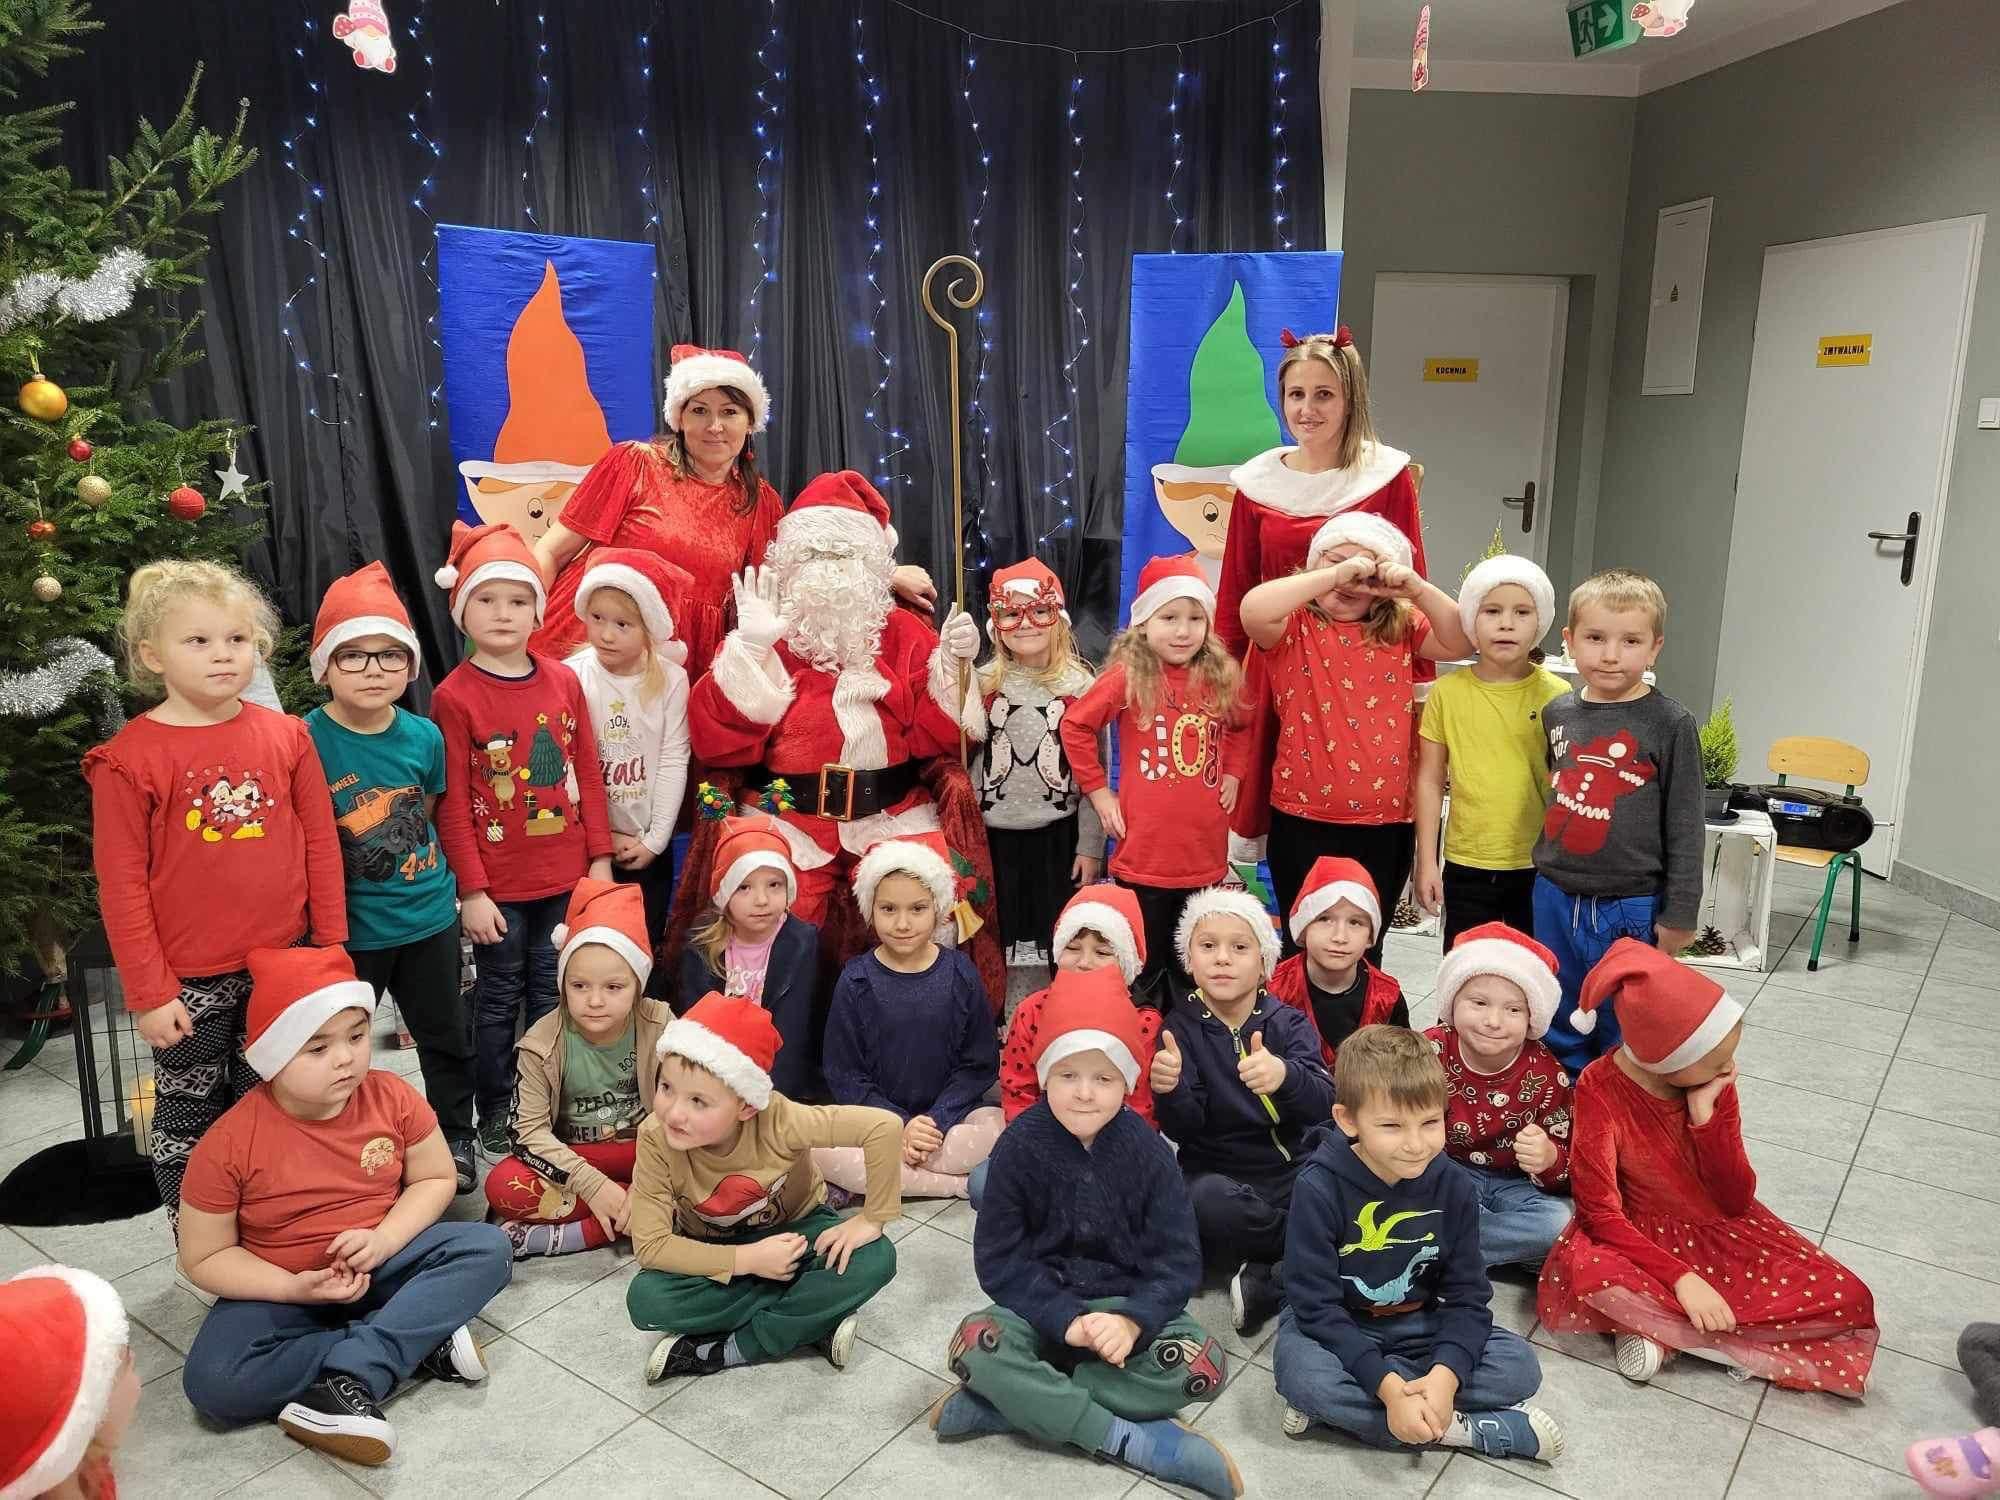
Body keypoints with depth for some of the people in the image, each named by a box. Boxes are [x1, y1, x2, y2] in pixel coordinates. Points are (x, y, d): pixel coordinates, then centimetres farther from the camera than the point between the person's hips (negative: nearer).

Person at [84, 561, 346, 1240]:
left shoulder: (286, 736, -1)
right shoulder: (129, 758, -10)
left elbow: (320, 846, 4)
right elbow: (121, 884, -8)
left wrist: (330, 949, 4)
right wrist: (148, 992, -8)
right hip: (189, 982, -3)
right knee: (190, 1120, 12)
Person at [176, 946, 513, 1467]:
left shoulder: (392, 1097, -12)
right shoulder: (228, 1144, -18)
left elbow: (435, 1179, 0)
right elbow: (204, 1258, -9)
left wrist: (385, 1238, -20)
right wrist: (296, 1288, -22)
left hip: (382, 1262, 2)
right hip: (284, 1289, -2)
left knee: (487, 1248, -22)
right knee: (212, 1382, -30)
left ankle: (347, 1377, -29)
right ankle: (421, 1343, -23)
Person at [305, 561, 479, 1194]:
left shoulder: (424, 736, -4)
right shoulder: (306, 740, -14)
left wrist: (437, 878, 8)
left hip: (429, 917, 3)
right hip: (348, 925, -3)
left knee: (447, 1036, 16)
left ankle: (455, 1138, 34)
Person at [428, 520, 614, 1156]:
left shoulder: (564, 681, 2)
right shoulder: (453, 697, -9)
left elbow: (587, 774, 6)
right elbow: (453, 803, -8)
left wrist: (600, 857, 4)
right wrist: (471, 890, -9)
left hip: (566, 877, 4)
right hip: (499, 885, -3)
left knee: (553, 995, 15)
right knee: (499, 999, 10)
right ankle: (494, 1117, 25)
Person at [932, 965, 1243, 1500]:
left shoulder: (1147, 1151, -11)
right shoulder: (1020, 1145, -12)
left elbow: (1176, 1262, -10)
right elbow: (999, 1259, -10)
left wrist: (1133, 1320, -27)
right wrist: (1064, 1320, -23)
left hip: (1126, 1304, 1)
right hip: (1042, 1305, -1)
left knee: (1203, 1364, -26)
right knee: (975, 1345, -30)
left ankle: (1003, 1404, -23)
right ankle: (1133, 1441, -24)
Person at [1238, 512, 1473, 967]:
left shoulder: (1400, 629, 8)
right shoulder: (1296, 626, -3)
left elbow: (1461, 642, -4)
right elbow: (1252, 610, -24)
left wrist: (1418, 589, -15)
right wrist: (1333, 574, -23)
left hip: (1387, 822, 3)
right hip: (1305, 821, -3)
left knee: (1364, 950, 14)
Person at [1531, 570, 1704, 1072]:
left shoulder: (1670, 724, -9)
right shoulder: (1556, 713, 3)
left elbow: (1685, 827, -7)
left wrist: (1678, 915, -7)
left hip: (1631, 908, -4)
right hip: (1554, 898, 4)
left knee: (1623, 1033, 9)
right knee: (1559, 1030, 17)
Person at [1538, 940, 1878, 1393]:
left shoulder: (1716, 1085, -8)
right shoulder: (1601, 1087, -21)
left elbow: (1736, 1202, -9)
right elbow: (1599, 1212, -21)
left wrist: (1705, 1115, -22)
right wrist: (1681, 1279, -31)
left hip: (1722, 1231, 5)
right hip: (1640, 1235, -5)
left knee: (1846, 1299, -16)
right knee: (1582, 1270, -38)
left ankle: (1655, 1322, -17)